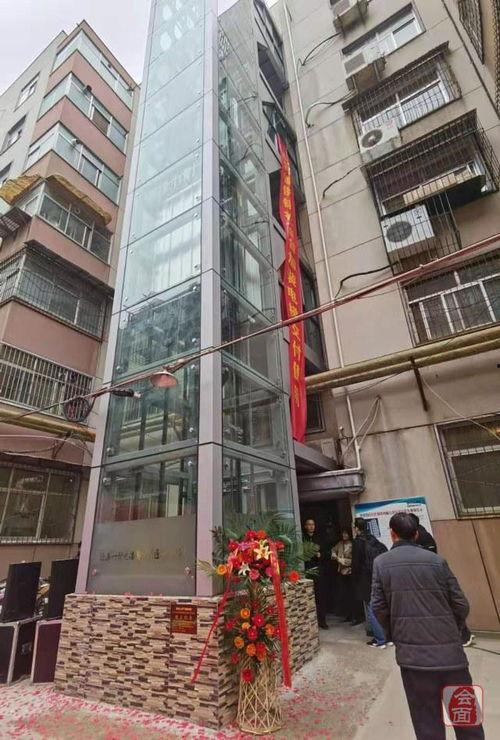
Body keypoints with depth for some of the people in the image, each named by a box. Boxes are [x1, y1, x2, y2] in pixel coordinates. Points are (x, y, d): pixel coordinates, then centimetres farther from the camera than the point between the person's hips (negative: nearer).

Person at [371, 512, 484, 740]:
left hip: (412, 652, -1)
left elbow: (378, 607, -4)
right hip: (450, 649, 1)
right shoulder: (436, 560, -2)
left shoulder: (381, 562, -4)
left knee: (427, 720, 12)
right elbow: (461, 605, 2)